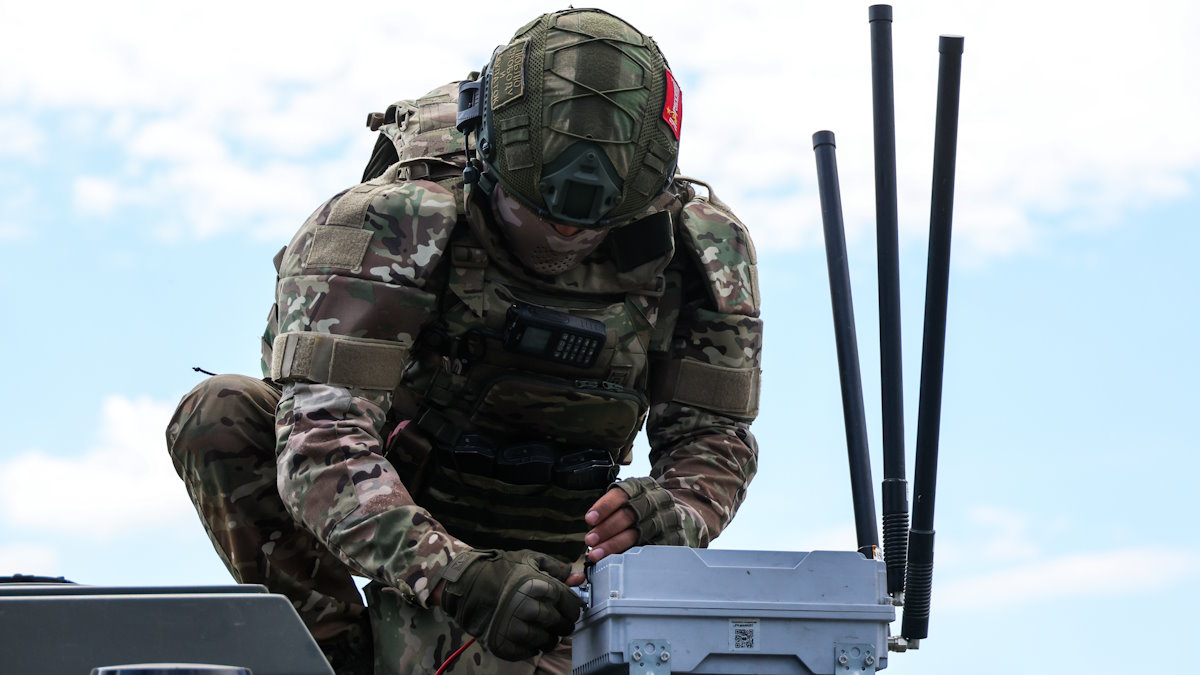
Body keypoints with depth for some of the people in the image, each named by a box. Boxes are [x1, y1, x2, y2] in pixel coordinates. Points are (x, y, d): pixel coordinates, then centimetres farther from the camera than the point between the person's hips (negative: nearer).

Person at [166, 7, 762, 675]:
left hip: (542, 543, 1)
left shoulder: (705, 248, -15)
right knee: (219, 415, -27)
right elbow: (321, 438, -36)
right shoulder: (394, 220, -27)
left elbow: (712, 434, -7)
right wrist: (457, 575, -50)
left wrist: (664, 512, -32)